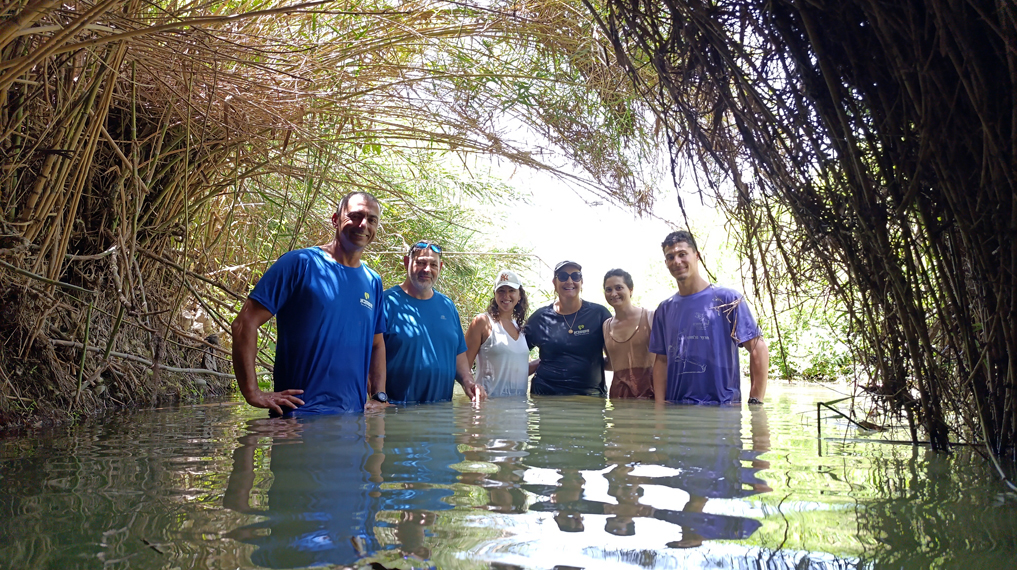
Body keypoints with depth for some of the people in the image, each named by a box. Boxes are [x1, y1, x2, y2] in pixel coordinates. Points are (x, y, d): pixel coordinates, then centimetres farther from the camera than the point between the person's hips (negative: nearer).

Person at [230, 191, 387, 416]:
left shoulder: (373, 283, 11)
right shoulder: (299, 263, -6)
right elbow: (245, 323, -11)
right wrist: (253, 393, -15)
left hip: (354, 415, 5)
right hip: (299, 412, -5)